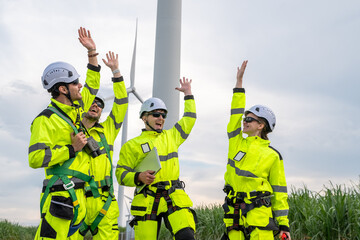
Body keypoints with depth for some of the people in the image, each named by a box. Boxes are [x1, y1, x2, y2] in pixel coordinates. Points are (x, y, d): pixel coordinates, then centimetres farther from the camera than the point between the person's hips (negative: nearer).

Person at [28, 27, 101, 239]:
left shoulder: (75, 110, 17)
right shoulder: (46, 119, -9)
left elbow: (91, 88, 31)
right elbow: (35, 158, -16)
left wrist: (92, 52, 28)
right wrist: (71, 149, -15)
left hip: (78, 196, 9)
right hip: (61, 196, -8)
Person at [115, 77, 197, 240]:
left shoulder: (171, 136, 21)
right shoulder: (132, 145, 9)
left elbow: (189, 119, 30)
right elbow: (121, 173, 5)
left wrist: (188, 94, 33)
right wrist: (139, 177, -13)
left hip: (174, 197, 2)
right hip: (147, 200, -2)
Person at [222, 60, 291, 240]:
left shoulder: (273, 156, 2)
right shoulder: (237, 143, 12)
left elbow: (279, 192, 3)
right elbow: (236, 112, 12)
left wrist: (284, 225, 0)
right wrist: (239, 81, 13)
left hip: (258, 213, -4)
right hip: (234, 214, 4)